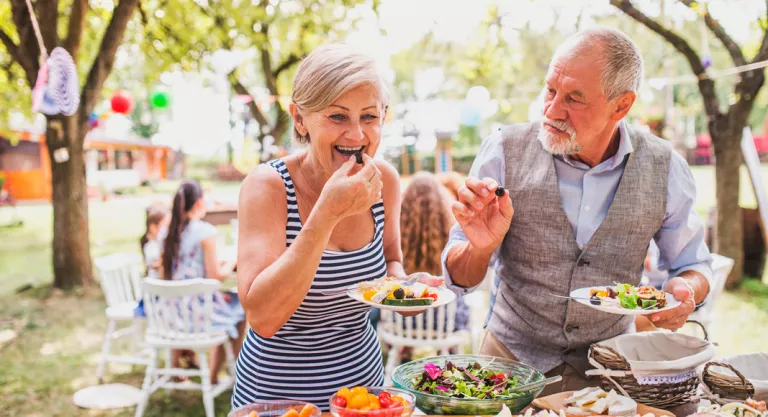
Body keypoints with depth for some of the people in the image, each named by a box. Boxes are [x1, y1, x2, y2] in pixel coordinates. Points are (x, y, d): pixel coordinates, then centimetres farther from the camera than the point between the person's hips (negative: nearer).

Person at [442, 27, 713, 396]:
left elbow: (694, 265, 7)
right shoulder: (504, 152, -14)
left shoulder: (664, 169, -9)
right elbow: (460, 278, -9)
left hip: (610, 366, 2)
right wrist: (480, 247, -31)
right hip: (513, 360, -1)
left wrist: (685, 291, -16)